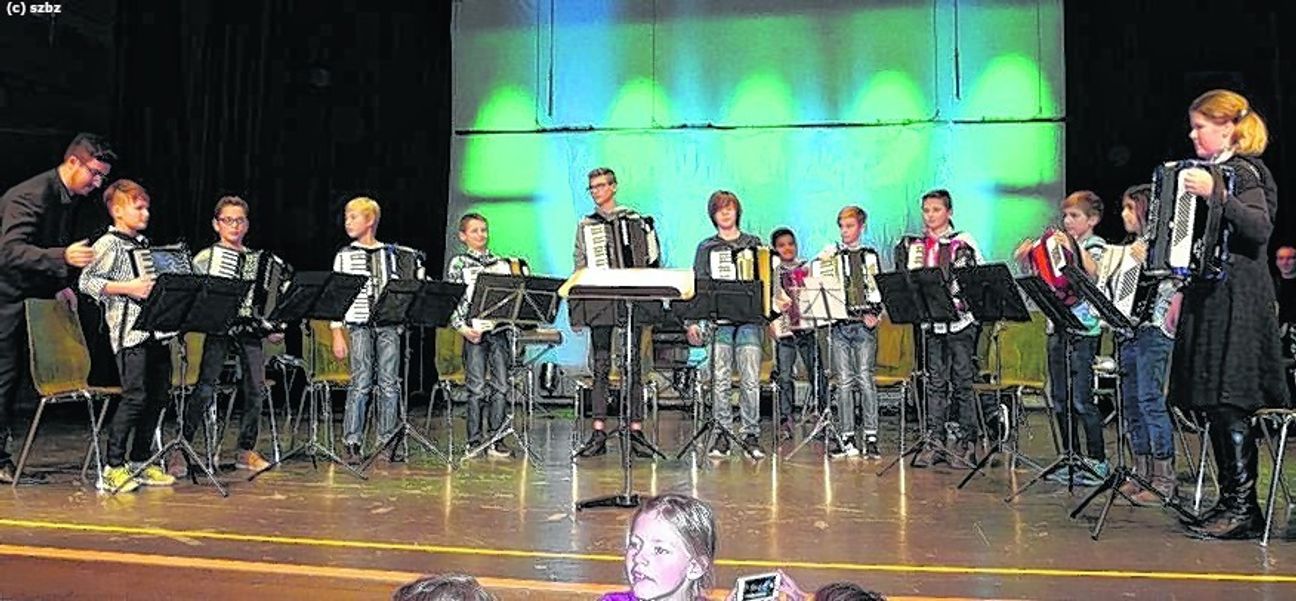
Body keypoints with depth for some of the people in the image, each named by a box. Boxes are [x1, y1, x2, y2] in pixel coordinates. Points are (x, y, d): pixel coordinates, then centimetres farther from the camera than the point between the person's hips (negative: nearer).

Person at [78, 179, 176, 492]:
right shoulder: (109, 244, -3)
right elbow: (86, 282, -13)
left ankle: (140, 463, 18)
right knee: (135, 396, -14)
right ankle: (112, 469, -6)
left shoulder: (145, 243, 21)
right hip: (130, 331, -8)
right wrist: (126, 288, -22)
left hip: (157, 330, 8)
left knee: (159, 395, 8)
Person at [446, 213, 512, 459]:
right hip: (474, 331, -4)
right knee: (477, 387, -3)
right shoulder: (459, 263, 4)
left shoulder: (499, 262, 16)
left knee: (501, 385, 2)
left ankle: (496, 439, 8)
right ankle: (474, 441, 5)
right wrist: (462, 328, -12)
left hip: (499, 328, 4)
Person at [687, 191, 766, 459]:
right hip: (718, 320, 0)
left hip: (749, 319, 0)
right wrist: (692, 321, -1)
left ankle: (750, 434, 3)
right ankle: (722, 434, 5)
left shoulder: (753, 244, 15)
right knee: (719, 380, -4)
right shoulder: (706, 248, 13)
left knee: (751, 380, -6)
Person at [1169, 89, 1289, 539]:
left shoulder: (1243, 173, -7)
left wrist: (1216, 194, -31)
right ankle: (1231, 502, 16)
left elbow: (1260, 229, -23)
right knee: (1214, 405, 9)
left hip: (1237, 300, -9)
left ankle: (1242, 509, -5)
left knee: (1229, 402, -10)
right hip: (1207, 296, 9)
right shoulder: (1208, 172, 18)